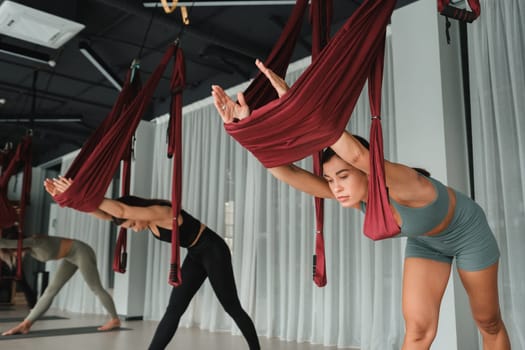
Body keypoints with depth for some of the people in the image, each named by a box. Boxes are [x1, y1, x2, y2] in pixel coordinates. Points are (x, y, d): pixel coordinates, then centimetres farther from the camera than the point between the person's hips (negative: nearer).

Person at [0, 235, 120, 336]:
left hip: (82, 252, -8)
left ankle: (115, 320, 18)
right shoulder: (27, 247, -3)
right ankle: (25, 324, 1)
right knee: (50, 291, 1)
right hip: (71, 257, 9)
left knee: (96, 289, 3)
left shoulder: (33, 241, -28)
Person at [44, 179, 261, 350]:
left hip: (214, 251, -8)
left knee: (232, 307, 1)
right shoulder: (146, 216, -3)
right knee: (174, 309, 1)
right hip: (195, 256, 8)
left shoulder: (162, 213, -29)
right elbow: (104, 214, -9)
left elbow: (121, 210, -45)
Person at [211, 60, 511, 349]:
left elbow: (358, 154, -66)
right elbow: (290, 173, -36)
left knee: (488, 323, 14)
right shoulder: (352, 195, -26)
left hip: (467, 232, -4)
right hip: (424, 240, 4)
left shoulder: (403, 185, -44)